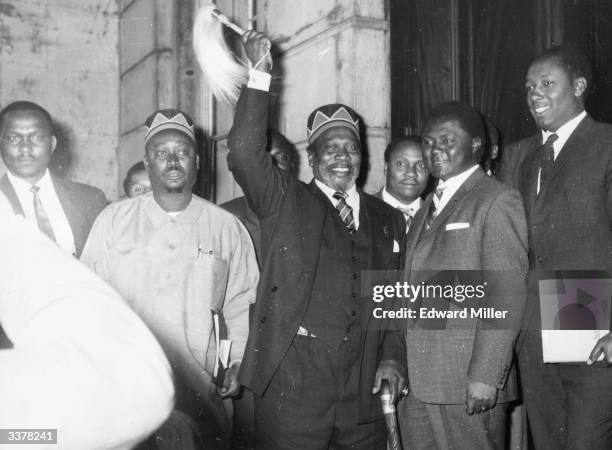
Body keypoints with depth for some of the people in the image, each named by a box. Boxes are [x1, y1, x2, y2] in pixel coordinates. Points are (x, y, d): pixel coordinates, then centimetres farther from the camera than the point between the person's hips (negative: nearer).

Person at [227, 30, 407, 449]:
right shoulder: (284, 202, 5)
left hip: (364, 394, 3)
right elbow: (244, 153, -11)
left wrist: (393, 358, 3)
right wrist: (261, 74, -13)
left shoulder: (388, 219, 15)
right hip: (290, 387, -3)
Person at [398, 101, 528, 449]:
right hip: (416, 381, 7)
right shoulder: (428, 209, 19)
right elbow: (413, 294, 15)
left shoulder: (498, 202, -6)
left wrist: (485, 375, -18)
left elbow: (507, 294, -13)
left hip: (469, 384, -7)